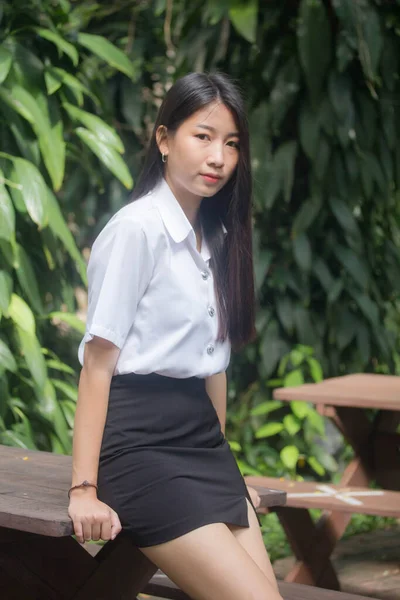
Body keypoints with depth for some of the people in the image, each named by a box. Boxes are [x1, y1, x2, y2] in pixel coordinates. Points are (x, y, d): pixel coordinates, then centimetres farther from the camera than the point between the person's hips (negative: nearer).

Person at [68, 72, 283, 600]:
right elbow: (98, 361, -13)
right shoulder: (136, 228, -11)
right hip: (140, 442, -8)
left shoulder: (215, 238, 12)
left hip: (202, 437, 8)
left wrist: (221, 464, 18)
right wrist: (84, 490, -17)